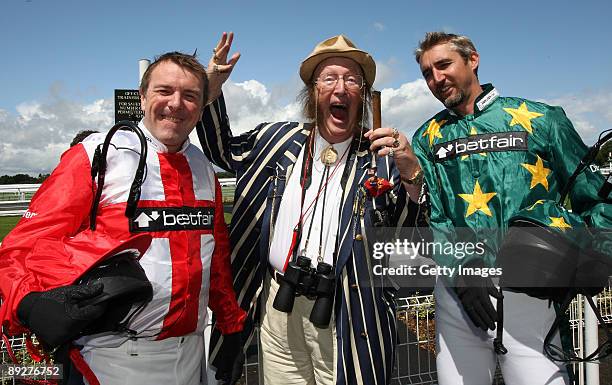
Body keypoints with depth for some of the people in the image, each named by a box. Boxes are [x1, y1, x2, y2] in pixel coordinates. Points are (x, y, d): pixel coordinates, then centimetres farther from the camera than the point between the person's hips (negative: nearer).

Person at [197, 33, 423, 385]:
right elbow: (223, 150, 22)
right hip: (278, 304, 4)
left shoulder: (382, 155, -4)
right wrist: (212, 88, 9)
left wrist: (411, 172, -28)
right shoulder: (278, 139, 7)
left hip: (346, 315, -3)